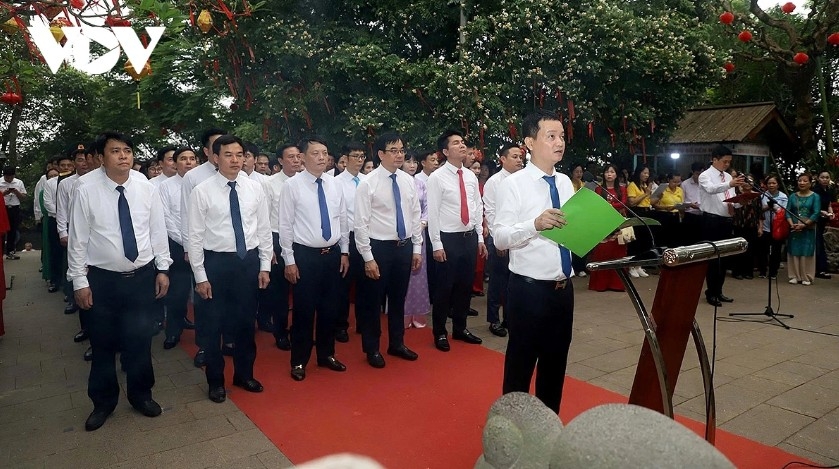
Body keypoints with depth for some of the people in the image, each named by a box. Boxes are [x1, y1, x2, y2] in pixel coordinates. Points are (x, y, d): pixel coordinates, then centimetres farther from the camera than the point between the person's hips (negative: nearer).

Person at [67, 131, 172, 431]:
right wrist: (79, 281, -5)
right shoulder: (86, 192, -8)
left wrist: (163, 269, 2)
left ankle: (141, 394, 33)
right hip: (102, 280, -1)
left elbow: (158, 231, 3)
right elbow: (77, 240, -4)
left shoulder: (147, 189, -2)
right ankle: (103, 401, 33)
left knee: (140, 341, 10)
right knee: (103, 344, 12)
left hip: (142, 277, 1)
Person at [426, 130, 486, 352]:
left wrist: (480, 238, 9)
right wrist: (437, 245, -14)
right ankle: (440, 333, 20)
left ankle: (460, 328, 31)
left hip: (470, 237, 6)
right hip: (449, 238, -6)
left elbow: (478, 208, 12)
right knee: (444, 287, 4)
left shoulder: (471, 176, 8)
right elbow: (433, 213, -12)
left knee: (465, 285, 15)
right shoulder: (437, 177, -10)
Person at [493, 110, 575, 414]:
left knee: (556, 361, 19)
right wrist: (535, 224, -33)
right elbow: (500, 238, -18)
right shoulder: (514, 184, -11)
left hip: (564, 287, 7)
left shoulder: (565, 182, 8)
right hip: (529, 288, -6)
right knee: (521, 361, 9)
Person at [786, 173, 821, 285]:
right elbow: (788, 212, 4)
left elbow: (816, 214, -8)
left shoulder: (815, 197, 0)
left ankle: (806, 277, 8)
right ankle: (794, 276, 11)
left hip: (808, 229, -2)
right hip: (794, 229, 2)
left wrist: (803, 225, -17)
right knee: (794, 251, 4)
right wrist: (792, 224, -12)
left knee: (807, 253, 0)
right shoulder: (793, 196, 8)